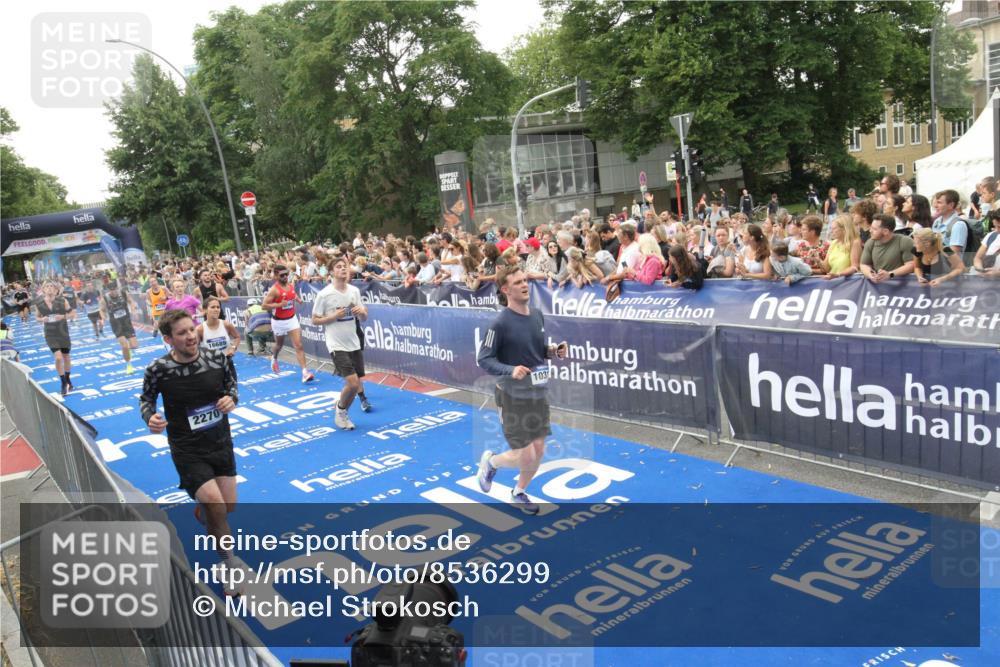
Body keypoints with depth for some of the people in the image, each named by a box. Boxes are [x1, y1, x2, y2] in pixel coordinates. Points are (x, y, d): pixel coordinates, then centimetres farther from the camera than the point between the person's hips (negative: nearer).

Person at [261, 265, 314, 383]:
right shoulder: (274, 290, -18)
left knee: (299, 345, -9)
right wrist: (279, 305, -28)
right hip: (279, 321, -4)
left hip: (292, 319, 4)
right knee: (279, 344, 20)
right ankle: (274, 358, 55)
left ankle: (305, 372, -15)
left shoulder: (291, 285, 0)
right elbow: (264, 306, -21)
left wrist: (297, 299, 5)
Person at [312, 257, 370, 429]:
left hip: (354, 343, 5)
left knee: (356, 381, 10)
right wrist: (334, 316, -19)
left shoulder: (354, 291, 4)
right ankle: (340, 413, 11)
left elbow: (364, 318, 10)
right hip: (337, 345, -5)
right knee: (352, 383, -14)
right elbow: (315, 320, -5)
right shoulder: (324, 294, -11)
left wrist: (361, 312, -12)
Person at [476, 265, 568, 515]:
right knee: (526, 457, -3)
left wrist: (553, 351, -5)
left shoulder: (537, 315, 2)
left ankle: (518, 493, 38)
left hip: (539, 394, 6)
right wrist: (510, 370, -29)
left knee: (538, 453, 12)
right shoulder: (501, 323, -18)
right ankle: (491, 461, 30)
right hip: (513, 398, -6)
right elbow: (483, 359, -15)